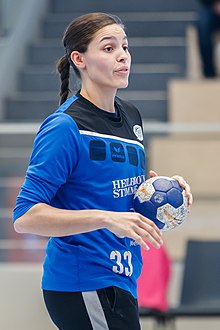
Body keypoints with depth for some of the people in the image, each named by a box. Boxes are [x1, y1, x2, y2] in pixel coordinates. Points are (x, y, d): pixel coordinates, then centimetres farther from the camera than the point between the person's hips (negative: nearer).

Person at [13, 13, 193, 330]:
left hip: (120, 281, 8)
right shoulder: (64, 127, -15)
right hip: (83, 287, -8)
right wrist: (106, 218, -29)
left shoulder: (131, 116, 11)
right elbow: (26, 216, -20)